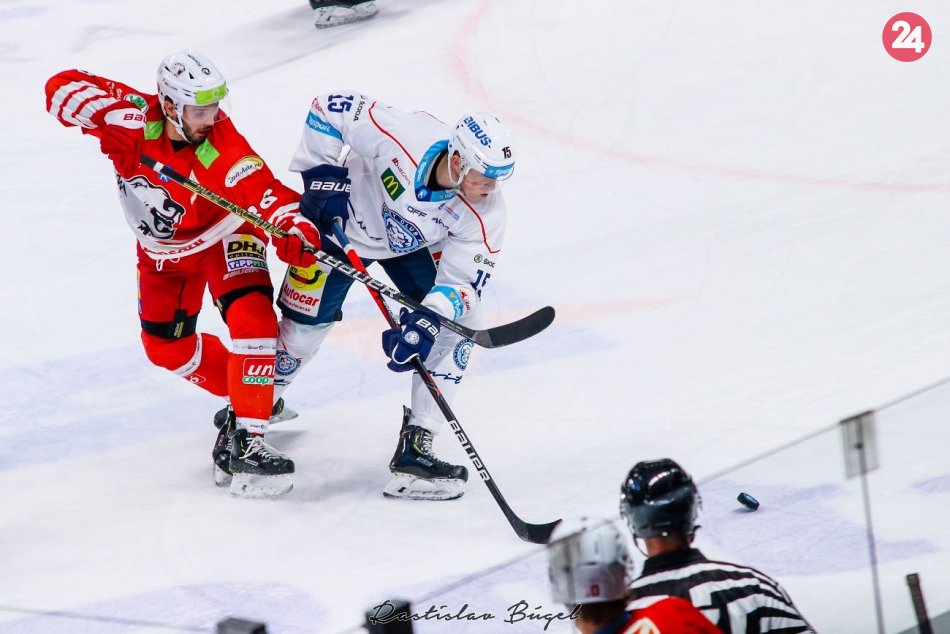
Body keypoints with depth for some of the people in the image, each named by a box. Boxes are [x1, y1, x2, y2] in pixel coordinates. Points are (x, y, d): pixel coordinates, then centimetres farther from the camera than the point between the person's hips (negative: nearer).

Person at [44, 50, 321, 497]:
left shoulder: (221, 147, -36)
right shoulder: (135, 119, -30)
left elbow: (261, 189, -50)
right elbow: (63, 87, -29)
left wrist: (293, 226, -70)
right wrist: (111, 115, -46)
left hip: (223, 235, -4)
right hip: (164, 249, 4)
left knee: (252, 319, -26)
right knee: (167, 345, 13)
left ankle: (245, 440, -26)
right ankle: (243, 396, 37)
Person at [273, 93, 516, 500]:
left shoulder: (485, 214, -28)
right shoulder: (400, 135, -39)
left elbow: (461, 280, -26)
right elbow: (331, 107, -26)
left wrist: (425, 324, -42)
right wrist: (322, 174, -26)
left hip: (414, 248, 3)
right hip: (342, 223, -3)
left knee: (456, 327, -12)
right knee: (304, 330, -1)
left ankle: (414, 449, -7)